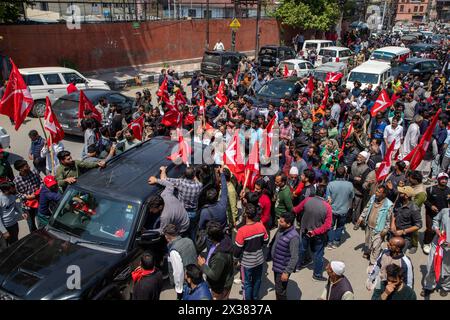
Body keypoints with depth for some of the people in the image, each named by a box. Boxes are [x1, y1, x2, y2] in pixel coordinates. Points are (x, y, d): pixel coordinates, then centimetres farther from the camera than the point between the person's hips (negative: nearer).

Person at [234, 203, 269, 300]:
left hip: (247, 262, -5)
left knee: (247, 283, 17)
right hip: (259, 259, 5)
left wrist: (236, 256, 3)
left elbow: (237, 249, -19)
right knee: (257, 280, 25)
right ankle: (255, 297, 45)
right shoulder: (261, 226, -15)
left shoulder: (242, 230, -28)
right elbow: (265, 241, 1)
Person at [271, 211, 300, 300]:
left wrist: (287, 272, -23)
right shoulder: (281, 229, -4)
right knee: (277, 287, 24)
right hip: (276, 265, 8)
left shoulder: (293, 237, -30)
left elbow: (294, 258, -26)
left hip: (283, 268, -8)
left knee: (280, 290, 7)